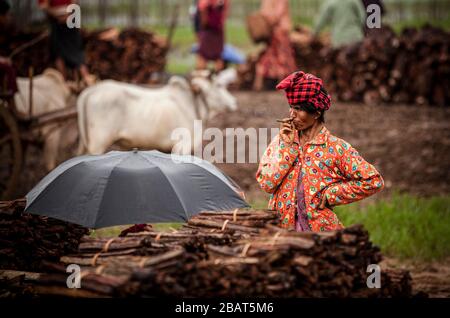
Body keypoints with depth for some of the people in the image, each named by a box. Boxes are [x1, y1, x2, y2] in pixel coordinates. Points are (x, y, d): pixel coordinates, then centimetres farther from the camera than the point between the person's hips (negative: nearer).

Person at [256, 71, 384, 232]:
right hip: (282, 227, 2)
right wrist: (287, 145, -6)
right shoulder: (280, 141, 9)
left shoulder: (336, 148, -1)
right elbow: (266, 183, -2)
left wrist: (330, 195, -4)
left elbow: (373, 181, -4)